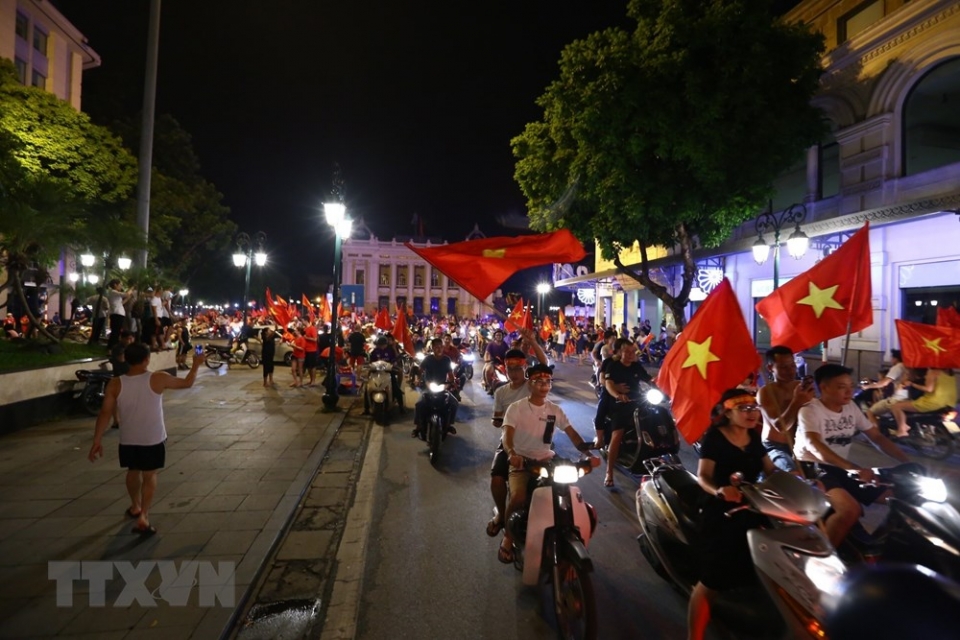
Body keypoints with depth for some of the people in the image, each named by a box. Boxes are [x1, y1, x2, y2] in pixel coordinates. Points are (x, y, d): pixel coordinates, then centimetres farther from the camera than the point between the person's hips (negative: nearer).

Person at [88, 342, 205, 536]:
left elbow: (105, 413, -8)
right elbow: (187, 383, -3)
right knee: (149, 476, 10)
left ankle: (135, 507, 44)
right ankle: (143, 516, 1)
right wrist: (196, 364, 13)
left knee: (133, 471, 25)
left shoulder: (115, 384, -9)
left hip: (128, 440, 3)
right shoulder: (158, 379, -16)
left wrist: (97, 441, -1)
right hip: (153, 439, -3)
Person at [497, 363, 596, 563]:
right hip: (521, 461, -4)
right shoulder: (516, 408, -7)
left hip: (546, 460, 4)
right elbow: (507, 435, -20)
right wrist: (512, 453, -41)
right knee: (518, 498, -28)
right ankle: (508, 537, 1)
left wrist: (588, 453, -19)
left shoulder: (555, 410, 5)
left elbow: (572, 433, -2)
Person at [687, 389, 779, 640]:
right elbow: (703, 476, -19)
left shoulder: (754, 437, 9)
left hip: (751, 511, 7)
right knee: (711, 583, -7)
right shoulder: (714, 437, -13)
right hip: (721, 514, -7)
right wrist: (719, 490, -38)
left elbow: (771, 470, 10)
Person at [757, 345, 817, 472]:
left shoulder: (801, 386, 4)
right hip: (775, 447, -5)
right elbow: (780, 426, -19)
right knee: (793, 473, -30)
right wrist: (796, 402, -30)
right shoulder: (765, 392, -9)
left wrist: (812, 401, -19)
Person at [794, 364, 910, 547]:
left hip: (842, 469, 8)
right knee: (851, 510, -31)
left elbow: (877, 437, 12)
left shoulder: (851, 408, 9)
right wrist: (853, 468, -42)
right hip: (814, 468, -8)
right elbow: (813, 445, -30)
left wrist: (908, 462, -3)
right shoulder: (810, 410, -15)